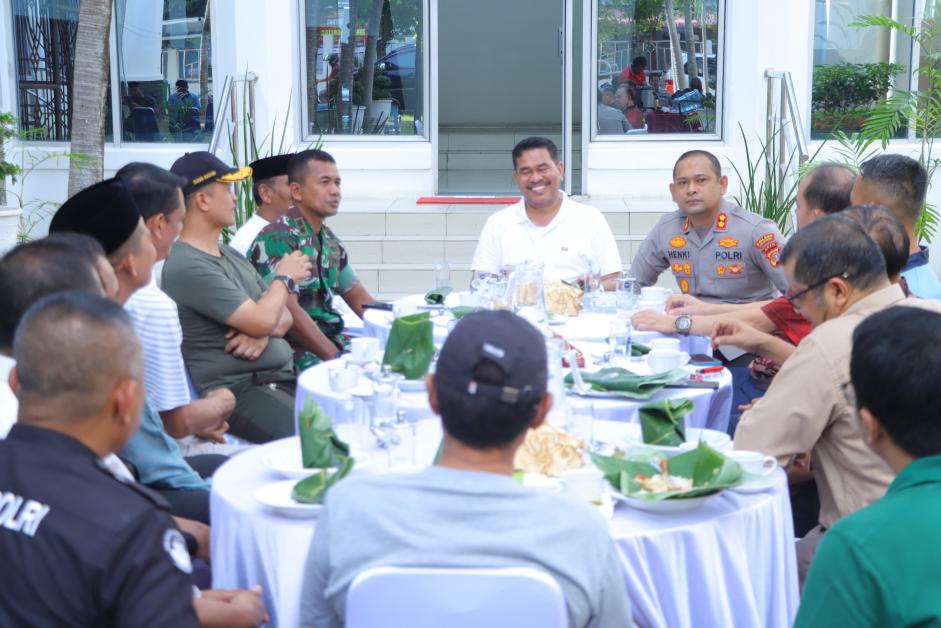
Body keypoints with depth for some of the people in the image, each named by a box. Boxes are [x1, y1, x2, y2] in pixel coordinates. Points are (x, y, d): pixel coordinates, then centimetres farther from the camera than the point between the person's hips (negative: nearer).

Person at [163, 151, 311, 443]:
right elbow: (262, 320, -16)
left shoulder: (230, 255, 17)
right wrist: (284, 277, 3)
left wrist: (264, 332, -6)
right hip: (235, 392, -8)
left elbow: (283, 317, 19)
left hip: (283, 379, 9)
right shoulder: (186, 266, -12)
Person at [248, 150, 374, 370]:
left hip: (333, 339, 9)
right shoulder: (277, 238, -12)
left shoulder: (328, 239, 15)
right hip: (296, 352, -9)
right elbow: (288, 312, -21)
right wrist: (338, 359, -24)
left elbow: (358, 298, 19)